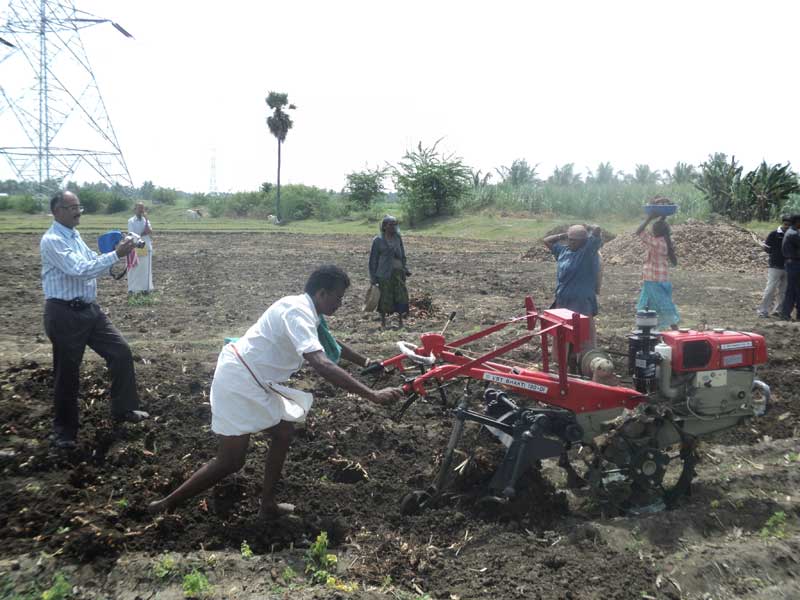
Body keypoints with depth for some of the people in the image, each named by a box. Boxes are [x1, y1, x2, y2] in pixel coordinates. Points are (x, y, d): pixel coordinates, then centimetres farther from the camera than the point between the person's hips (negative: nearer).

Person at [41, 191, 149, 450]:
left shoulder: (75, 235, 11)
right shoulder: (52, 240, -17)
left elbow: (92, 262, 17)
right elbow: (80, 270, -25)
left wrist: (115, 252, 0)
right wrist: (116, 255, -25)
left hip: (90, 309, 8)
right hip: (65, 314, -8)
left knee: (121, 352, 7)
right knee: (67, 372, 3)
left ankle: (123, 409, 22)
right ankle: (64, 429, 22)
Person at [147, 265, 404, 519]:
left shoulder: (305, 310, 8)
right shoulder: (298, 312, -23)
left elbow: (332, 344, 26)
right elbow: (321, 364, -37)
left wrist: (367, 362, 27)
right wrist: (373, 395, -39)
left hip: (254, 381, 10)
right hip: (239, 382, -10)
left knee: (283, 431, 15)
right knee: (230, 462, -3)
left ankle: (267, 505, 26)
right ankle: (166, 505, 12)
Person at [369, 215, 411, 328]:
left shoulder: (398, 237, 6)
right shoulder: (378, 240, -6)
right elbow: (373, 259, -3)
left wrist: (405, 269, 10)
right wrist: (373, 277, -5)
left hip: (398, 271, 4)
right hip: (384, 273, -4)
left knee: (401, 296, 1)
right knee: (385, 298, 4)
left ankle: (401, 320, 12)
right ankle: (383, 321, 19)